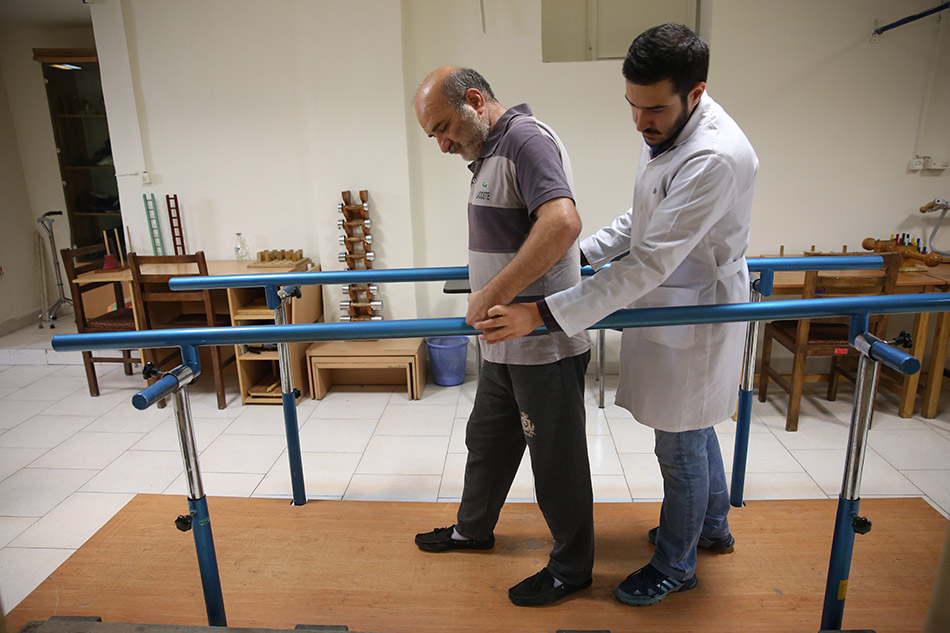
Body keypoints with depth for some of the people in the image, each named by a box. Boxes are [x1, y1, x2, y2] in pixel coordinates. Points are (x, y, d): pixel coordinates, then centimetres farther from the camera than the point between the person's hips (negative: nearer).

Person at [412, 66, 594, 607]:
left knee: (557, 459, 7)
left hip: (544, 344, -10)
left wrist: (494, 295, -31)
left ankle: (572, 568, 29)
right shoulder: (491, 152, 14)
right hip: (507, 343, 10)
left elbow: (563, 222, -34)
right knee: (487, 439, 23)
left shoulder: (526, 138, -17)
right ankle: (473, 529, 46)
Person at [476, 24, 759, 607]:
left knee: (680, 448, 8)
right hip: (671, 310, 9)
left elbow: (649, 263, -35)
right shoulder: (666, 133, 1)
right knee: (694, 430, 25)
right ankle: (712, 527, 49)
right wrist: (585, 251, 8)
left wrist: (544, 314, -37)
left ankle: (675, 566, 33)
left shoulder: (715, 158, -31)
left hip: (693, 323, -9)